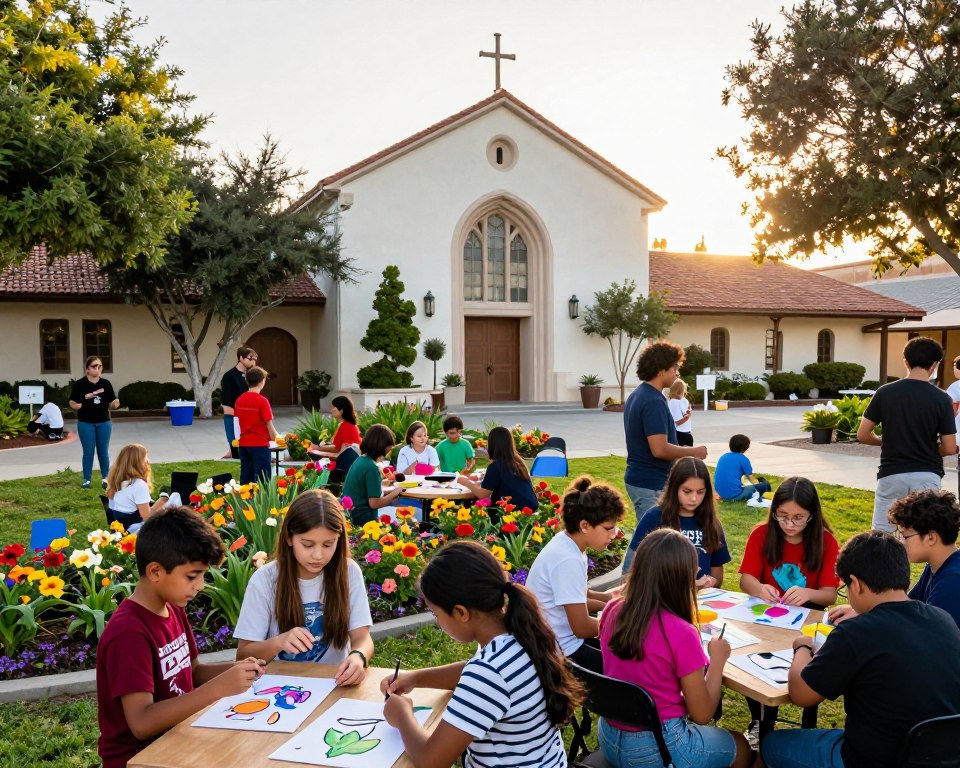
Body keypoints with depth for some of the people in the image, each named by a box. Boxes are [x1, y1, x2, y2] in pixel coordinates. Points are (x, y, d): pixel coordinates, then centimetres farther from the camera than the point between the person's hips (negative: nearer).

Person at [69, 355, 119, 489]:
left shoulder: (106, 384, 2)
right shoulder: (80, 384, -4)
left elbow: (111, 404, 5)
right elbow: (72, 403, 1)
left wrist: (115, 404, -17)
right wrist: (78, 405, -21)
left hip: (104, 423, 2)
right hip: (86, 423, -2)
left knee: (103, 452, 8)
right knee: (88, 452, 3)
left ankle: (105, 478, 19)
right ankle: (86, 479, 13)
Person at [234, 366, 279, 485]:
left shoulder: (239, 400, 4)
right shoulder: (262, 401, -13)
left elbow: (239, 420, 10)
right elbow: (269, 424, -11)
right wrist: (275, 438, 3)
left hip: (244, 444, 6)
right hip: (260, 444, -6)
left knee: (245, 478, 11)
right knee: (261, 480, 0)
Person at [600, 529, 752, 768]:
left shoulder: (612, 611, -7)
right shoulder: (681, 633, -25)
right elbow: (702, 714, -14)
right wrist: (717, 660, -3)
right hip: (658, 748, -6)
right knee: (740, 746, 24)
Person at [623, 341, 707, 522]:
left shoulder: (637, 395, 11)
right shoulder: (653, 402, -20)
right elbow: (660, 449, -26)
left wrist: (683, 452, 19)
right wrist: (693, 452, -11)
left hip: (638, 478, 10)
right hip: (650, 484, -10)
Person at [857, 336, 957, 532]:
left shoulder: (885, 392, -3)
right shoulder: (941, 399, -6)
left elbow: (862, 435, 0)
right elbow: (949, 448, -5)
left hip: (891, 475, 1)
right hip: (927, 476, 0)